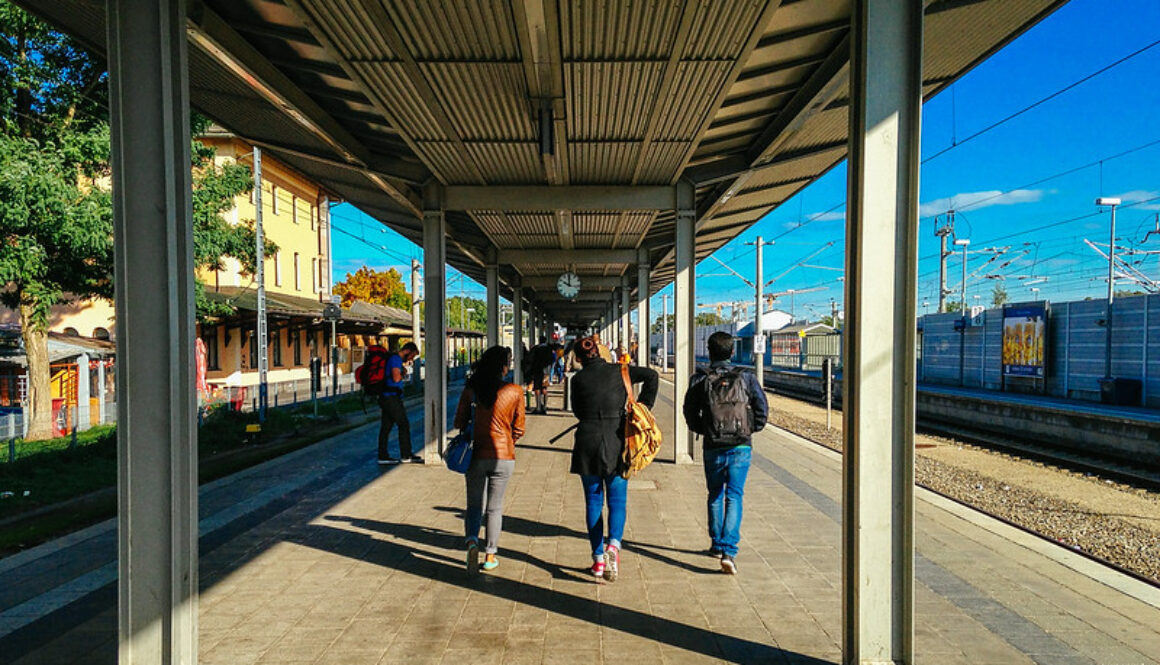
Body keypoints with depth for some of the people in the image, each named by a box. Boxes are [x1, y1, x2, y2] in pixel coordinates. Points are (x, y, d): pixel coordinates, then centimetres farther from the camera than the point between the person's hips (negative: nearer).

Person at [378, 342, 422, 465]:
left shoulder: (393, 358, 20)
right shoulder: (396, 359, -12)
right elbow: (396, 378, -23)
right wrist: (403, 374, -4)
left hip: (386, 397, 10)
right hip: (392, 397, -10)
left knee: (386, 426, 9)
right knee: (404, 424, -4)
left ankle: (383, 456, 12)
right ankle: (406, 455, 1)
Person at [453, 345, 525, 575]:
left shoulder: (471, 390, -5)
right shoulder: (516, 392, -8)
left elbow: (459, 422, 3)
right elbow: (518, 429, 0)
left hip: (477, 455, 1)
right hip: (503, 455, 0)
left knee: (474, 504, 15)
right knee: (495, 507, 14)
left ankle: (472, 540, -9)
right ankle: (490, 555, 20)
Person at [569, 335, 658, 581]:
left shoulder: (578, 379, -3)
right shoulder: (618, 371, 0)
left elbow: (578, 411, 7)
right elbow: (651, 375, -4)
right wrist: (643, 406, 3)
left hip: (588, 445, 0)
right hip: (617, 444, 0)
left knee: (593, 502, 11)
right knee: (617, 500, 9)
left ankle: (598, 559, 15)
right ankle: (613, 545, -16)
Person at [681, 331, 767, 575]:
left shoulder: (699, 380, -4)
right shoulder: (746, 378, -2)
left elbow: (690, 413, -1)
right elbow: (762, 409, -1)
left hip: (713, 448, 0)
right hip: (741, 447, 0)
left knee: (715, 496, 18)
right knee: (734, 496, 1)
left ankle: (717, 544, 30)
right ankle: (728, 551, -11)